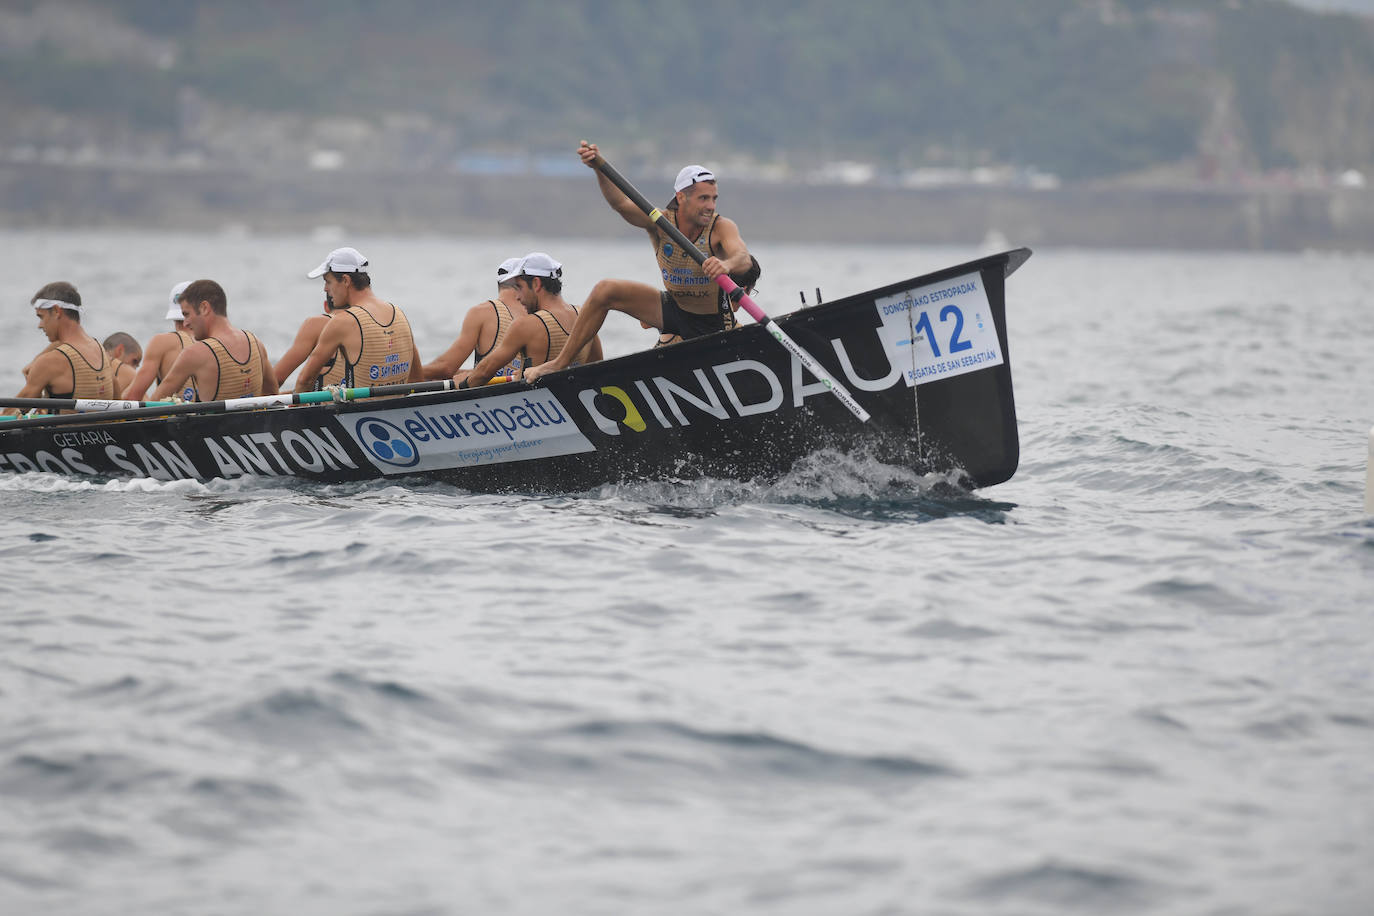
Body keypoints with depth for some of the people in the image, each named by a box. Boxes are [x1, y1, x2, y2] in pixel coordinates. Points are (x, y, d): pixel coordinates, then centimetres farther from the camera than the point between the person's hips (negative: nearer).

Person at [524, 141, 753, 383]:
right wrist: (599, 168, -51)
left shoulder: (721, 227, -24)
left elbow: (744, 258, -44)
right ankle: (560, 363, 0)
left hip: (713, 324, -3)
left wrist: (727, 265, -69)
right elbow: (621, 204, -33)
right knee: (605, 291, -9)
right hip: (674, 309, 3)